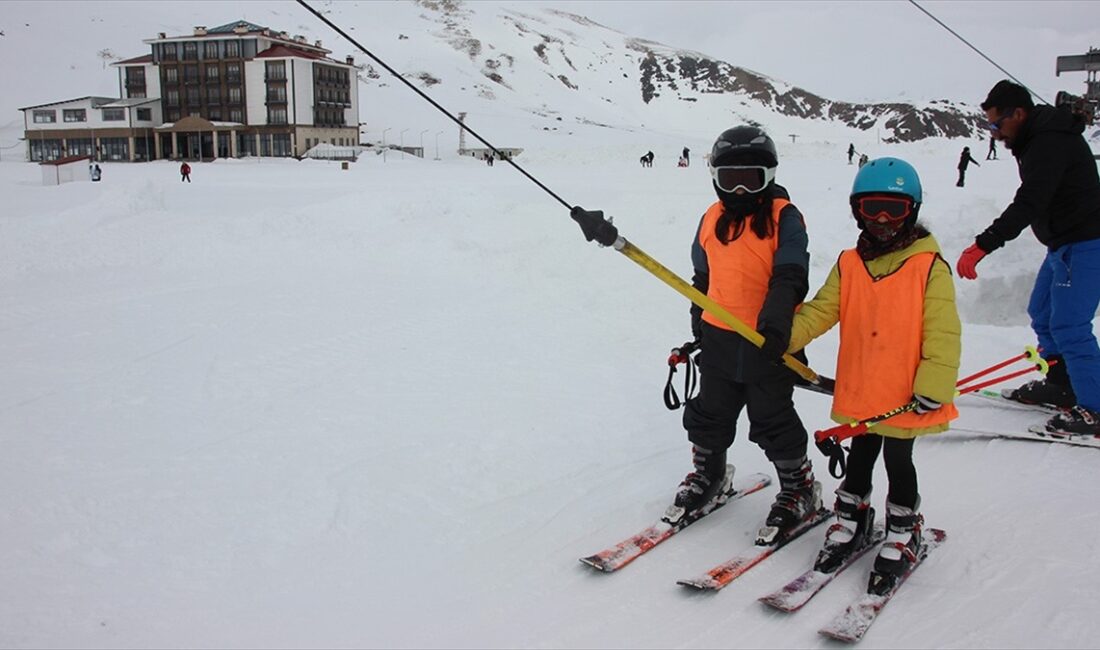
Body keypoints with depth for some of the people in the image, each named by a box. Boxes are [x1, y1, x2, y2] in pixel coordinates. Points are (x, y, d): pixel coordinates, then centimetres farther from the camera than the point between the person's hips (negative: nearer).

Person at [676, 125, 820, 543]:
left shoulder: (784, 217, -8)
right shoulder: (712, 218, 7)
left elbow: (790, 277, -17)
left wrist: (775, 322, -30)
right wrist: (698, 326, 18)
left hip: (768, 341, -5)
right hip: (718, 337, 5)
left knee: (772, 419, 5)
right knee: (710, 413, 17)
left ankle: (799, 488, 25)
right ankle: (708, 472, 40)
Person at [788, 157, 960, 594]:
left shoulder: (929, 265, -10)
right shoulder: (849, 265, 3)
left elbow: (943, 333, -12)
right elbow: (821, 310, 2)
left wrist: (934, 387, -17)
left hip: (906, 397, -4)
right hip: (858, 393, 4)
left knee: (898, 464, 11)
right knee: (859, 460, 18)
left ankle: (901, 536, 31)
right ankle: (850, 524, 36)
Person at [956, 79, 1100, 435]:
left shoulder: (1050, 143, -23)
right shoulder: (1038, 140, 10)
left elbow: (1028, 205, -33)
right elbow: (1032, 202, 19)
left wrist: (982, 245, -38)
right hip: (1064, 243, 11)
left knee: (1069, 327, -10)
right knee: (1041, 314, 18)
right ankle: (1060, 385, 32)